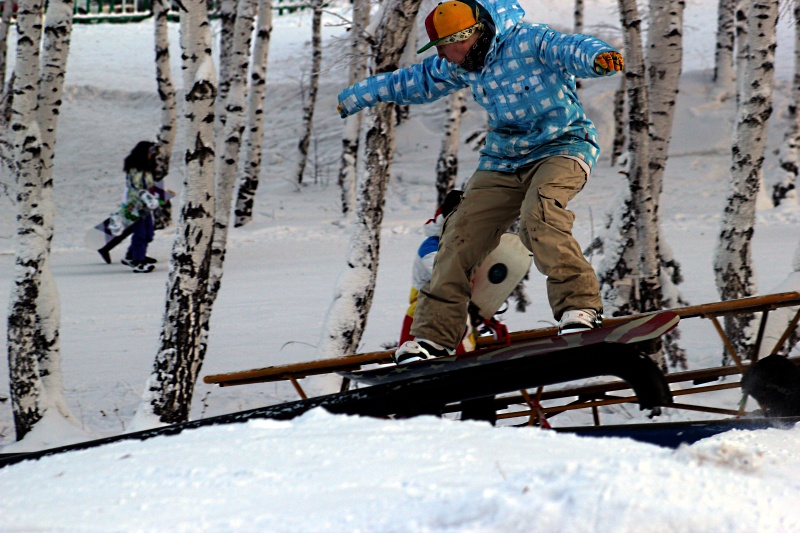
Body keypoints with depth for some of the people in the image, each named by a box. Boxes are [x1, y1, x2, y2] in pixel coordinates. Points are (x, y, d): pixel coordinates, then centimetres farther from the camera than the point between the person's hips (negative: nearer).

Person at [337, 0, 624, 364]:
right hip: (503, 160, 7)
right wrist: (354, 98, 31)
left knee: (539, 217, -35)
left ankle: (579, 305, -30)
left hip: (561, 147, -7)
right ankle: (433, 336, 1)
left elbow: (568, 49, -37)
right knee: (461, 234, -4)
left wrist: (598, 57, -62)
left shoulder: (527, 42, -19)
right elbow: (415, 81, 21)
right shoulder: (462, 66, 5)